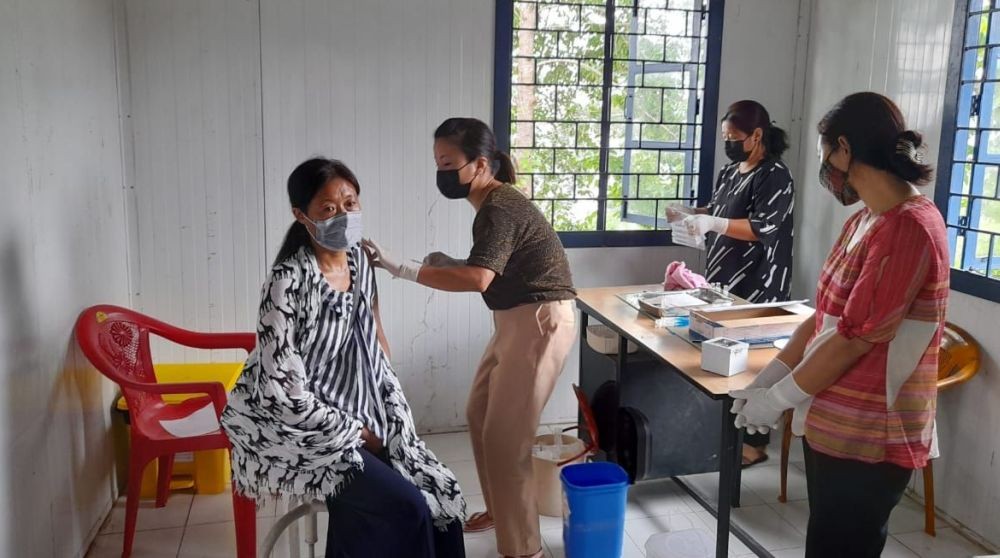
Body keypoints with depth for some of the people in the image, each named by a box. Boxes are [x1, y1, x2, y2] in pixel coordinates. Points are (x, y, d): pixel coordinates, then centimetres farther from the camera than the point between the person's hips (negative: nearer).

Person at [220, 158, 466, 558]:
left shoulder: (359, 260, 2)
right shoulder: (289, 282, -22)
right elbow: (283, 390, -24)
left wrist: (392, 408, 4)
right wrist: (354, 431, -16)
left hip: (364, 419, 8)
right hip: (303, 431, -7)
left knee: (438, 496, -2)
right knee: (407, 508, -19)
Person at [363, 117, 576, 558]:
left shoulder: (500, 208, -20)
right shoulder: (492, 204, 11)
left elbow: (478, 279, -32)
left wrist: (401, 269, -31)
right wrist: (450, 263, 3)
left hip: (540, 322, -11)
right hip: (517, 320, 11)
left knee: (505, 437, -7)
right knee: (479, 414, 19)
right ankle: (499, 509, 36)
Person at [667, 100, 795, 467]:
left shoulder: (775, 176, -11)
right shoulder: (730, 172, 14)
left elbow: (765, 229, -21)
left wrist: (713, 223, -28)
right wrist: (689, 215, 5)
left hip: (756, 289, -8)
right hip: (722, 282, 8)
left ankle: (754, 443, 7)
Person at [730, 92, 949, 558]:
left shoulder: (909, 227, -21)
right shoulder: (863, 222, 10)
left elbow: (854, 340, -21)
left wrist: (777, 398, -12)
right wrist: (767, 378, 7)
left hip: (869, 440, -8)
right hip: (832, 426, 9)